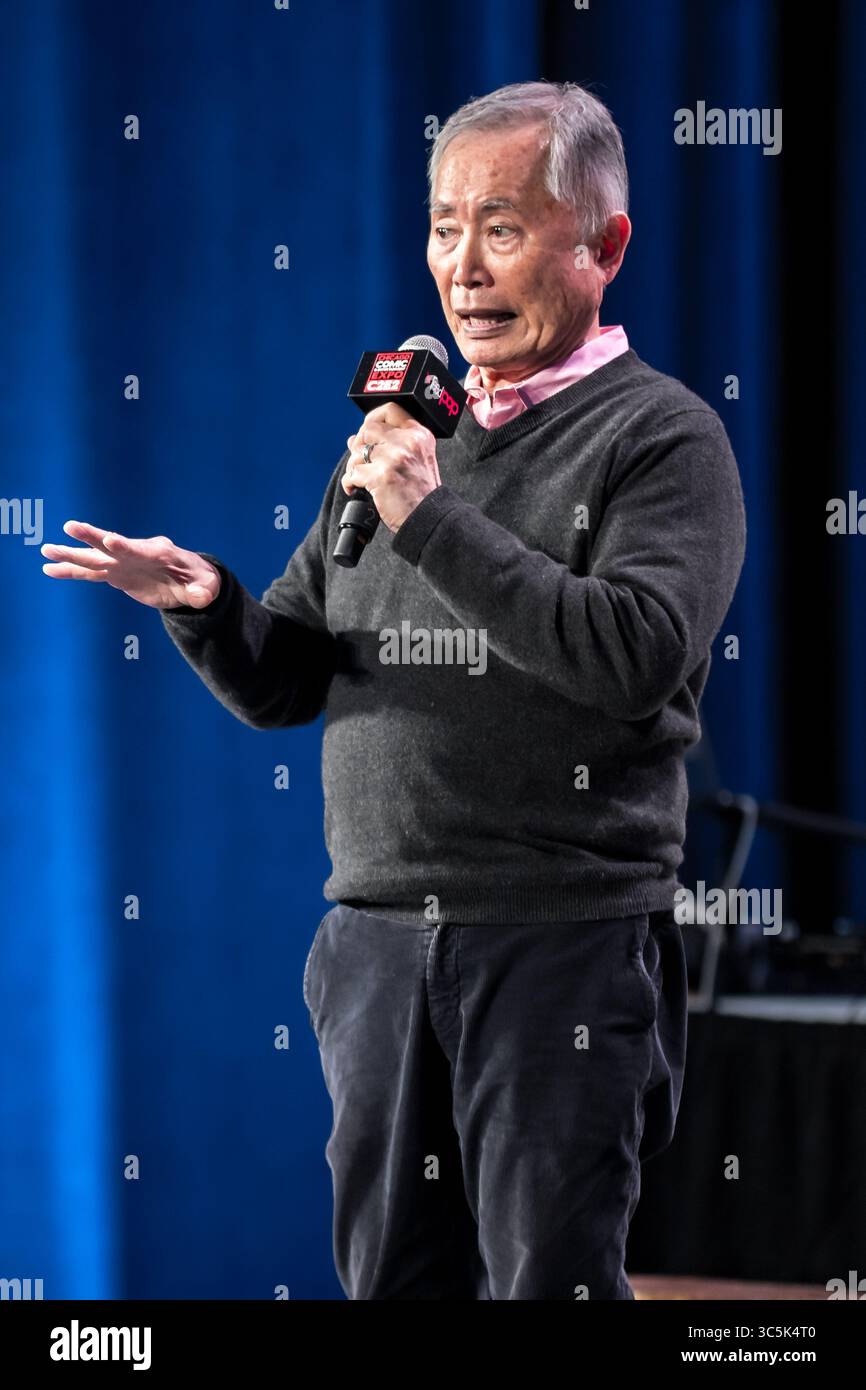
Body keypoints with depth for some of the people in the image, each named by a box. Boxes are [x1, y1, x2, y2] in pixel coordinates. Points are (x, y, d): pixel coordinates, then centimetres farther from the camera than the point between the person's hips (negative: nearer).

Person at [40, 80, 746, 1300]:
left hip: (561, 938, -6)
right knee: (392, 1277, 9)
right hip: (377, 939, 6)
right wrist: (204, 603, -6)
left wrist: (433, 522, -18)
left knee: (548, 1275, -4)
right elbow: (282, 684, 16)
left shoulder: (660, 434, -2)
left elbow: (640, 652, -19)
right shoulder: (401, 431, 16)